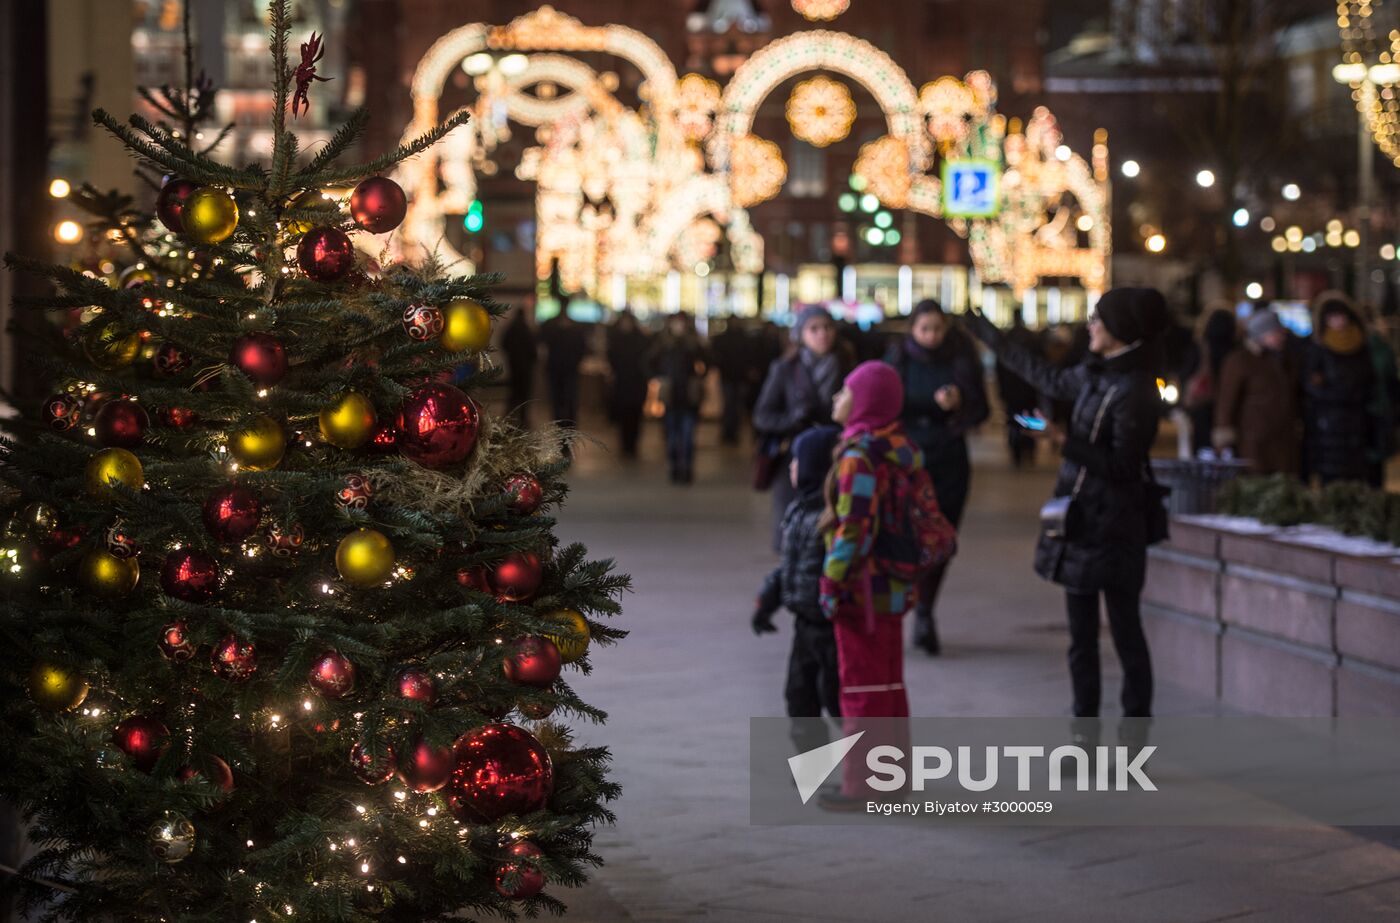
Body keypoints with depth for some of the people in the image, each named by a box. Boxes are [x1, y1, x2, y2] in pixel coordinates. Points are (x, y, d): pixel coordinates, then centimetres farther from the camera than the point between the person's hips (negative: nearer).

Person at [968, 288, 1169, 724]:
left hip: (1113, 530, -9)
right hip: (1080, 523, 9)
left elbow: (1122, 465, -19)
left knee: (1125, 632, 0)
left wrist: (1065, 441, -22)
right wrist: (987, 333, 37)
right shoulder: (1096, 374, 9)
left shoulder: (1134, 391, -17)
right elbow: (1049, 378, 28)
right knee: (1081, 636, 12)